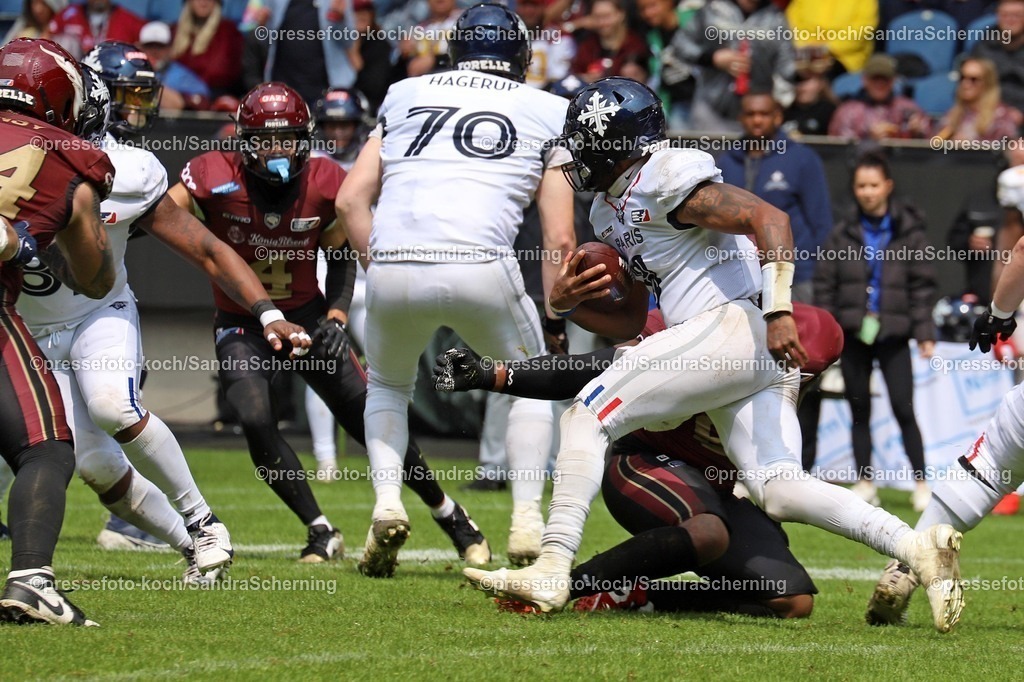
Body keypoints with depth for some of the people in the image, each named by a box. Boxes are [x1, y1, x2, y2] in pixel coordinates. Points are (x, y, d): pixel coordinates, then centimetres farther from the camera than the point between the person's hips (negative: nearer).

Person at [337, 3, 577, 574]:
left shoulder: (405, 95, 25)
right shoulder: (547, 112, 19)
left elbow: (351, 199, 17)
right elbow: (560, 238, 12)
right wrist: (555, 318, 21)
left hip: (393, 269, 2)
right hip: (481, 267, -2)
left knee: (388, 384, 30)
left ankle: (387, 501, 9)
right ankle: (527, 518, 11)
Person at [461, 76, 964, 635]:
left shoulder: (664, 179, -7)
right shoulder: (610, 210, 24)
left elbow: (769, 218, -16)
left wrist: (778, 311, -25)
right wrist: (565, 302, 9)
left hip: (733, 323, -10)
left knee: (586, 417, -9)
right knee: (780, 492, -4)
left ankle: (552, 571, -17)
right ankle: (917, 548, -15)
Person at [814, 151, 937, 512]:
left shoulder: (908, 231, -1)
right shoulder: (844, 233, 5)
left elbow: (922, 285, 0)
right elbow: (824, 282, 7)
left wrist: (924, 332, -5)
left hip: (893, 334, -3)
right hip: (853, 333, 3)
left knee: (904, 409, -7)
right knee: (860, 411, 9)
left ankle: (921, 482, 0)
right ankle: (864, 482, 16)